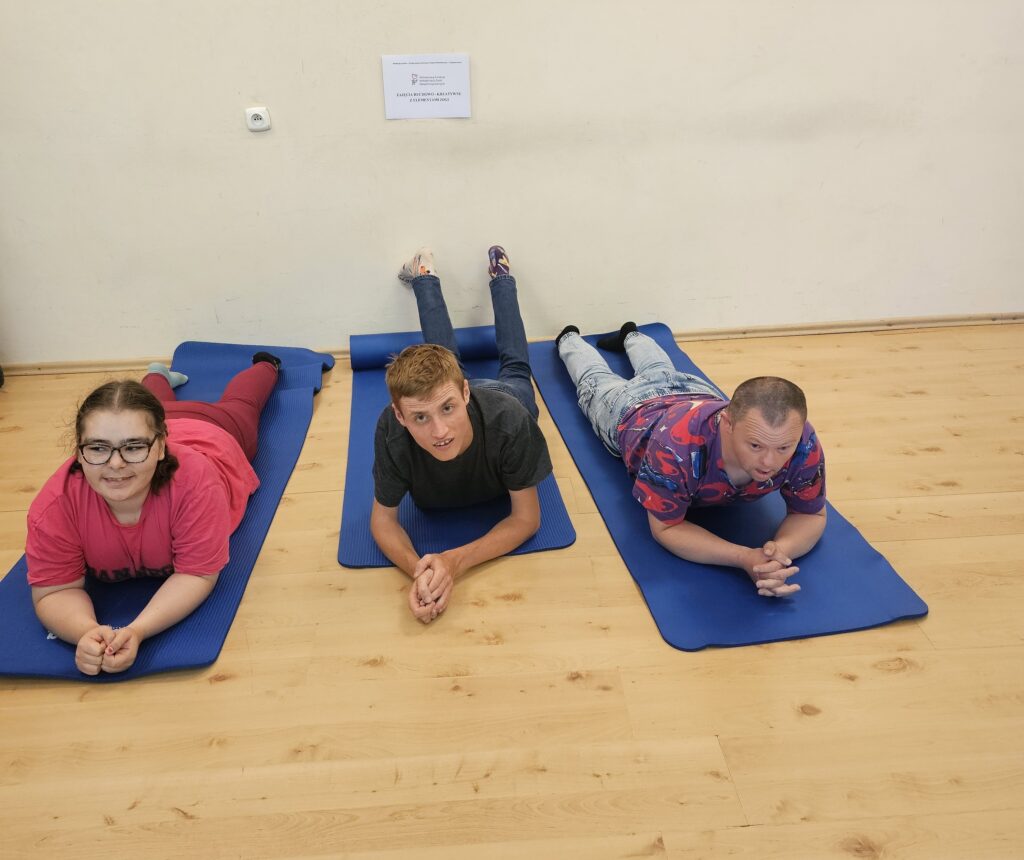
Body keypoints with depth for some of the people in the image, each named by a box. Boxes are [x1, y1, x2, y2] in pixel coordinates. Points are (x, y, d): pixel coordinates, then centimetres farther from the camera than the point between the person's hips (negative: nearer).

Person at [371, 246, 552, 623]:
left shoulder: (508, 419, -53)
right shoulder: (392, 430, -48)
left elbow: (527, 518, -40)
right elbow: (383, 518, -34)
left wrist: (455, 562, -57)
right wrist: (417, 570, -56)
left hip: (505, 396, 0)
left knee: (514, 368, 35)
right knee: (444, 357, 35)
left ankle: (500, 275, 54)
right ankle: (425, 277, 56)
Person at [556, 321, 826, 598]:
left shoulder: (804, 444, -44)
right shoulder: (676, 443, -55)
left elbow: (811, 514, -28)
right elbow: (665, 528, -42)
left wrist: (781, 550, -52)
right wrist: (745, 558, -57)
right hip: (634, 410, -3)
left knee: (660, 372, 39)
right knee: (596, 381, 33)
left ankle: (630, 336, 68)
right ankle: (569, 339, 62)